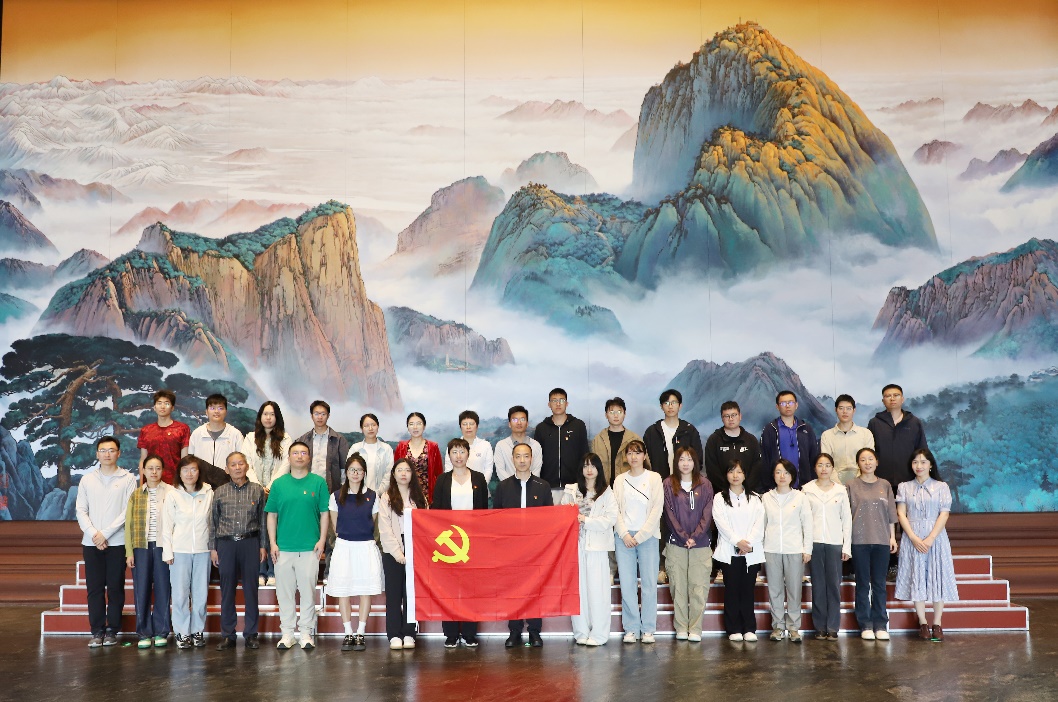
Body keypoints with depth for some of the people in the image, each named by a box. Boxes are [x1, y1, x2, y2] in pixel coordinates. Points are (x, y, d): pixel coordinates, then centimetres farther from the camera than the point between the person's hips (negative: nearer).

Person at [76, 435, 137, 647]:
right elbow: (81, 511, 5)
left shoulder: (128, 479, 0)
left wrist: (106, 533, -11)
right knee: (94, 588, 3)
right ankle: (97, 630, 10)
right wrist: (94, 534, -9)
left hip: (117, 542, -2)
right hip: (91, 542, 2)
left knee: (115, 587, 2)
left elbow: (129, 511, -6)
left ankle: (112, 630, 10)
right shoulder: (87, 479, 9)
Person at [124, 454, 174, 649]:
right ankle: (144, 633, 12)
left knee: (162, 589, 3)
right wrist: (129, 552, 0)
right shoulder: (136, 494, 8)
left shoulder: (171, 492, 1)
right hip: (141, 547, 2)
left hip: (163, 546, -2)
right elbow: (129, 523, 6)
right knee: (141, 590, 3)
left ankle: (161, 632, 13)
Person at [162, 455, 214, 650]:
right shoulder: (173, 496, 1)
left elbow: (213, 522, 8)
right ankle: (182, 633, 9)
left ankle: (198, 631, 16)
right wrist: (168, 552, -2)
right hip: (180, 551, -1)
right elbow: (167, 526, 2)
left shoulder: (208, 494, 4)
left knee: (201, 593, 5)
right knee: (180, 594, -2)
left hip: (202, 551, 1)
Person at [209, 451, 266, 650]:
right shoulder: (220, 492, 6)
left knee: (251, 589, 2)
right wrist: (212, 548, 5)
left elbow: (263, 520, 7)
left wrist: (262, 546, 4)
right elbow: (213, 522, 9)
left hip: (250, 542, 0)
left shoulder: (257, 490, 5)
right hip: (226, 544, 1)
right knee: (227, 590, 5)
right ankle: (227, 635, 13)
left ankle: (251, 634, 12)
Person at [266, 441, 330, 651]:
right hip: (283, 548, 2)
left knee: (308, 591, 2)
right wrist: (272, 543, 1)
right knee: (284, 592, 6)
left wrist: (322, 540, -4)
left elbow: (325, 514, 3)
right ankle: (287, 633, 15)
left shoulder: (319, 482, 2)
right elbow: (271, 515, 8)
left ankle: (306, 633, 11)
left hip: (310, 548, -1)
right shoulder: (279, 484, 7)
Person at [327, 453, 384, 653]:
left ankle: (360, 634, 8)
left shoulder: (372, 496, 4)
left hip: (366, 546, 0)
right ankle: (348, 634, 10)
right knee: (343, 591, 0)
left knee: (365, 591, 0)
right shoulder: (336, 496, 3)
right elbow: (335, 525, 13)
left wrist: (363, 535, 12)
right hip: (344, 546, 0)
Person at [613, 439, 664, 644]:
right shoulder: (620, 480, 11)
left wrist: (639, 536, -8)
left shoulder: (654, 478, 4)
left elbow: (657, 510, -2)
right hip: (624, 536, 2)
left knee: (649, 583, -3)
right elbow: (616, 510, 7)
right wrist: (624, 534, -7)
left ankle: (648, 629, 5)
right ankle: (631, 629, 5)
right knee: (626, 583, -2)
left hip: (647, 536, -2)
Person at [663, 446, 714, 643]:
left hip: (700, 544, 0)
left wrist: (695, 537, -10)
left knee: (699, 587, -4)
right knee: (678, 587, 0)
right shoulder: (669, 484, 5)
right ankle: (681, 628, 7)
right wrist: (684, 537, -9)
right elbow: (669, 514, 0)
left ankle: (695, 629, 2)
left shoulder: (705, 485, 8)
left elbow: (707, 514, 2)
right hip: (676, 543, 0)